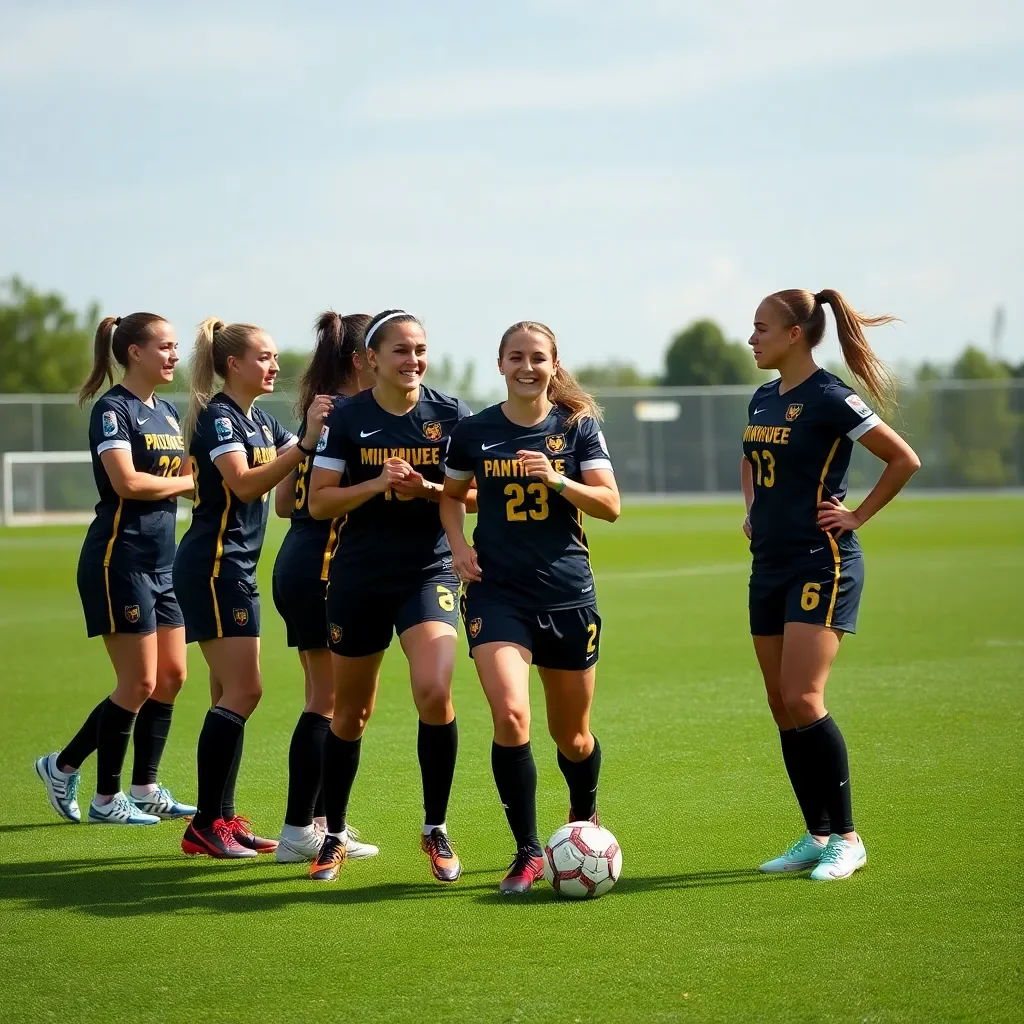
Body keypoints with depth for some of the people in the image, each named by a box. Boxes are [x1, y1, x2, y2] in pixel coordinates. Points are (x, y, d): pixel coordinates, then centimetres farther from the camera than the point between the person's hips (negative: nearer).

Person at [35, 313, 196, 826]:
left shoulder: (167, 412, 15)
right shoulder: (113, 409, -12)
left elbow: (182, 475, 13)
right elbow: (127, 482, -23)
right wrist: (188, 481, -10)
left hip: (160, 562, 9)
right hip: (119, 559, -9)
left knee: (171, 676, 7)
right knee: (140, 682, -5)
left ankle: (145, 788, 16)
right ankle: (106, 799, 7)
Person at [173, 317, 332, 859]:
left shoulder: (260, 420, 15)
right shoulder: (218, 416, -13)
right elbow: (244, 484, -27)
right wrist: (305, 444, -34)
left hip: (237, 569, 9)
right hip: (211, 566, -9)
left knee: (231, 695, 9)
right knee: (241, 692, -11)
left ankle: (221, 819, 12)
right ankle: (205, 824, -8)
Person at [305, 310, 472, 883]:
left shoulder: (451, 415, 0)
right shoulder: (347, 418, -2)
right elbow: (319, 502, -3)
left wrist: (427, 489, -15)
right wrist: (378, 483, -18)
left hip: (429, 572, -1)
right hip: (359, 578, 1)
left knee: (435, 692, -22)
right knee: (352, 711, 10)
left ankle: (436, 830, -4)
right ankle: (334, 836, 28)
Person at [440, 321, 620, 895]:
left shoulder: (578, 427, 1)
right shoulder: (475, 432, 4)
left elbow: (610, 505, -5)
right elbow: (451, 494, 20)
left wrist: (556, 480, -21)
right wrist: (458, 544, 2)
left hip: (568, 594, 0)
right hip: (497, 592, 0)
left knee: (572, 737, 10)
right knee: (510, 715, -21)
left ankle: (585, 818, 43)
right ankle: (528, 854, -10)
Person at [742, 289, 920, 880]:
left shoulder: (828, 398, -12)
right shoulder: (764, 399, 12)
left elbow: (905, 460, -10)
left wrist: (858, 517, -9)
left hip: (822, 564, -8)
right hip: (771, 565, 8)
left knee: (803, 700, -15)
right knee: (782, 708, 7)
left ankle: (847, 838, -6)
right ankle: (818, 837, 15)